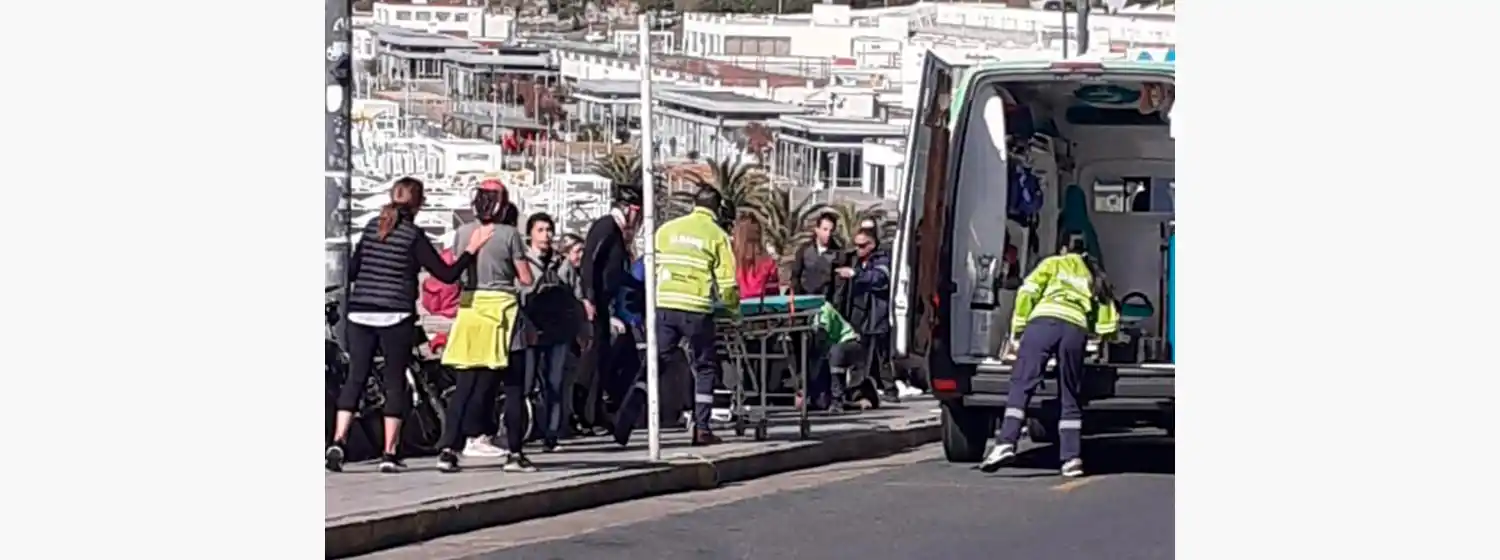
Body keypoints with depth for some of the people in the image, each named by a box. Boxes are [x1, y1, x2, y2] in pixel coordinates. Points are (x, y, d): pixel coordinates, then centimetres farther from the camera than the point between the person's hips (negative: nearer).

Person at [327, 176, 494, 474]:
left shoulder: (372, 227, 9)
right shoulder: (413, 236, -6)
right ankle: (389, 454, 2)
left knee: (355, 378, 8)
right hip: (395, 317, -4)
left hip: (359, 314, 4)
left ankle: (338, 442, -7)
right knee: (395, 382, 4)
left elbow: (352, 269, 14)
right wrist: (471, 249, 0)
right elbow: (447, 274, -7)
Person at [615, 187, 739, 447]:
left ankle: (631, 411, -11)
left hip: (664, 307, 2)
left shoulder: (666, 230, 10)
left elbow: (651, 269, 12)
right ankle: (701, 428, 8)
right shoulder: (717, 236, 2)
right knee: (705, 367, 11)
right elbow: (726, 281, 0)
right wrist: (733, 308, 15)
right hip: (697, 310, -2)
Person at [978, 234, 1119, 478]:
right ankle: (1072, 458, 2)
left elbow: (1027, 291, 9)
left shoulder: (1054, 263, 24)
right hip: (1077, 329, 3)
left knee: (1021, 385, -7)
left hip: (1044, 320, -3)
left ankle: (1006, 443, -22)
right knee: (1070, 397, 10)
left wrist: (1017, 329, 9)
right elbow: (1109, 319, 23)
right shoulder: (1094, 276, 32)